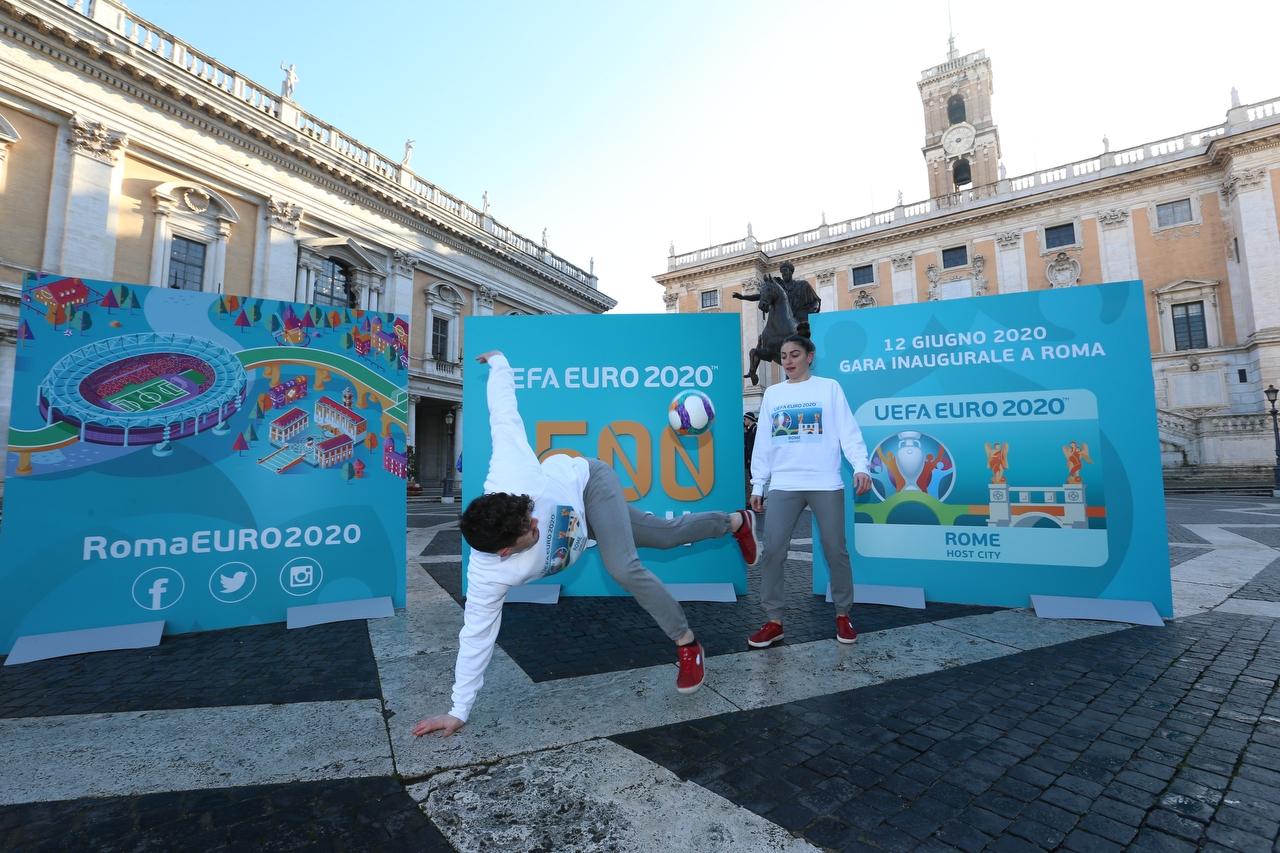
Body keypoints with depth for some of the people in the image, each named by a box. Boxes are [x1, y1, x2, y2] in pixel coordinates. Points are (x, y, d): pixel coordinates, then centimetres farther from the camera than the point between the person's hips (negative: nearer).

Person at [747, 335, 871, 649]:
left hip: (826, 483, -2)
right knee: (772, 551, -3)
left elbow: (848, 431, -1)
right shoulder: (772, 393, 13)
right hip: (783, 485, 2)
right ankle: (774, 621, 10)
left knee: (836, 551, 5)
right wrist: (757, 484, 10)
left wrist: (860, 466, -16)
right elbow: (763, 443, 13)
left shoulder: (829, 387, 6)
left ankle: (842, 615, 26)